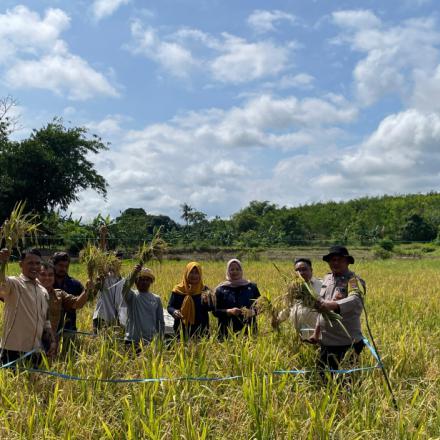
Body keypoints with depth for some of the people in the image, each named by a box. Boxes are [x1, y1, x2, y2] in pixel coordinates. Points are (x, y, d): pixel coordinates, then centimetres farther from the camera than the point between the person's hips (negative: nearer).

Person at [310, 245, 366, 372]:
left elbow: (356, 300, -32)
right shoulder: (327, 279, 12)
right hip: (325, 342, 7)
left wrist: (332, 305, -47)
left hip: (347, 343, -7)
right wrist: (317, 332, 21)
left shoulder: (353, 280, -10)